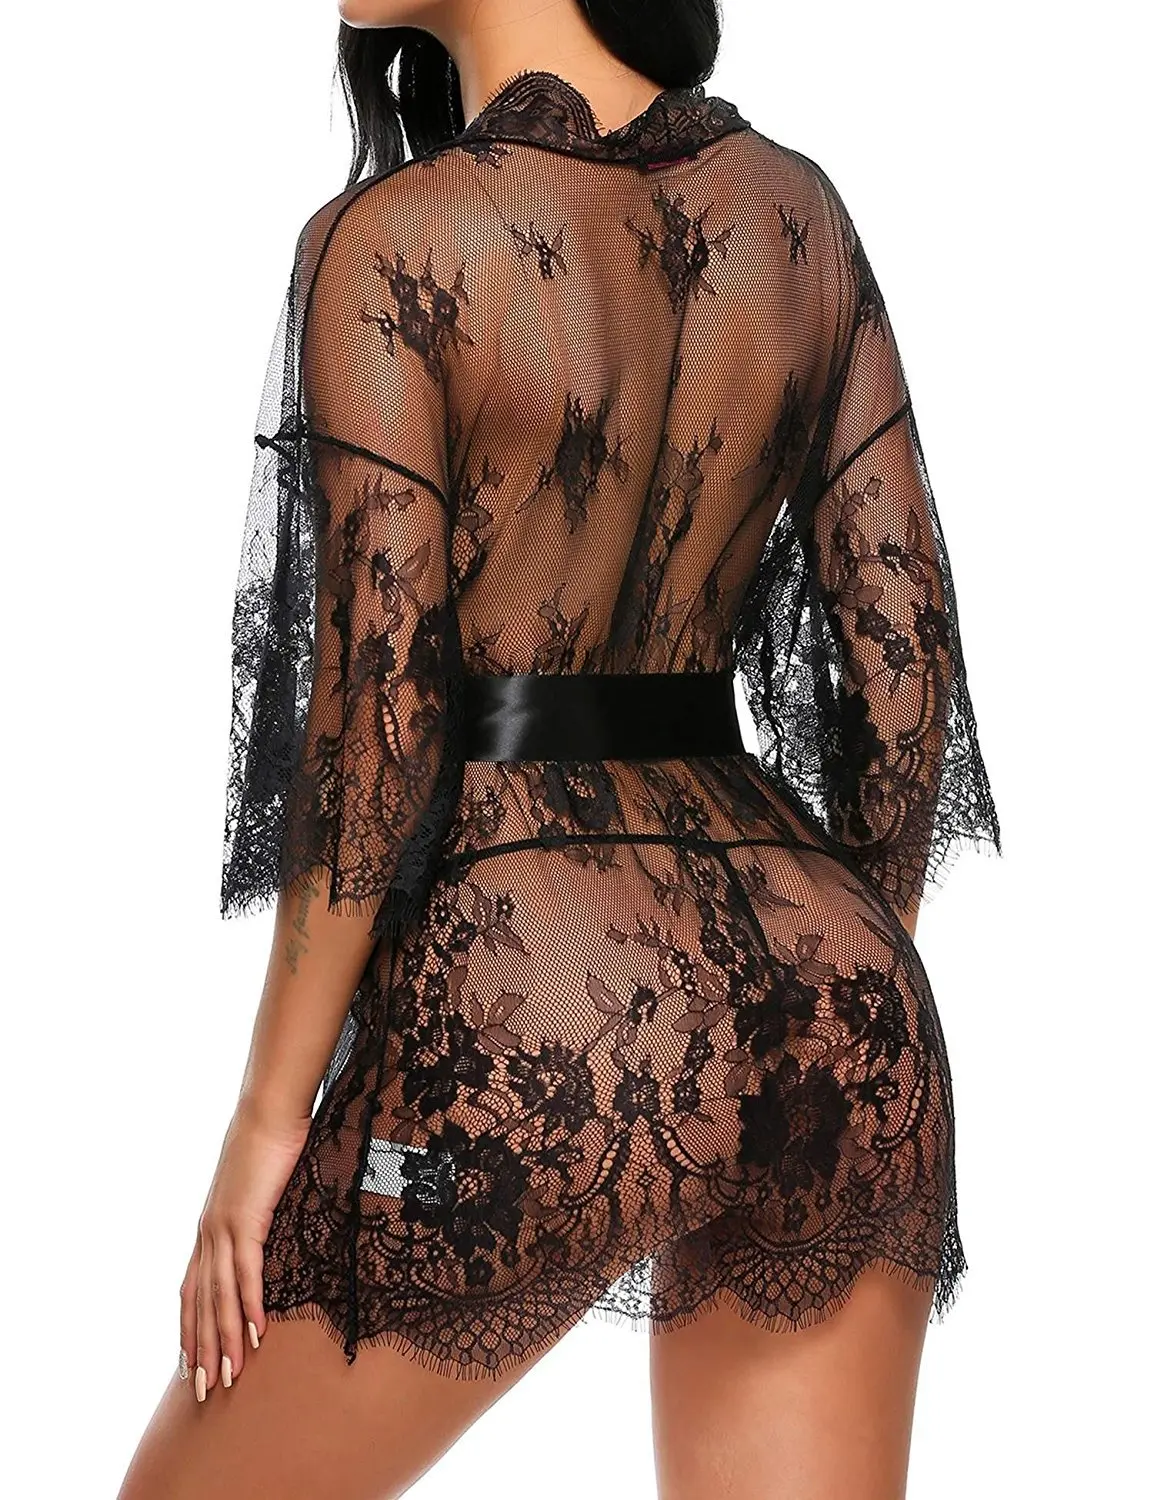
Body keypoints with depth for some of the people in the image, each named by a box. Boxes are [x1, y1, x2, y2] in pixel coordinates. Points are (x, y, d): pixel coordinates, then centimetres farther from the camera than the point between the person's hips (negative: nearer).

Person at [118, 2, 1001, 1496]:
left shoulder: (396, 238, -8)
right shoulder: (797, 208, 8)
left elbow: (377, 722, -10)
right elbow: (903, 659, 9)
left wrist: (271, 1112, -2)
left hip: (538, 995, -5)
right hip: (823, 987, 6)